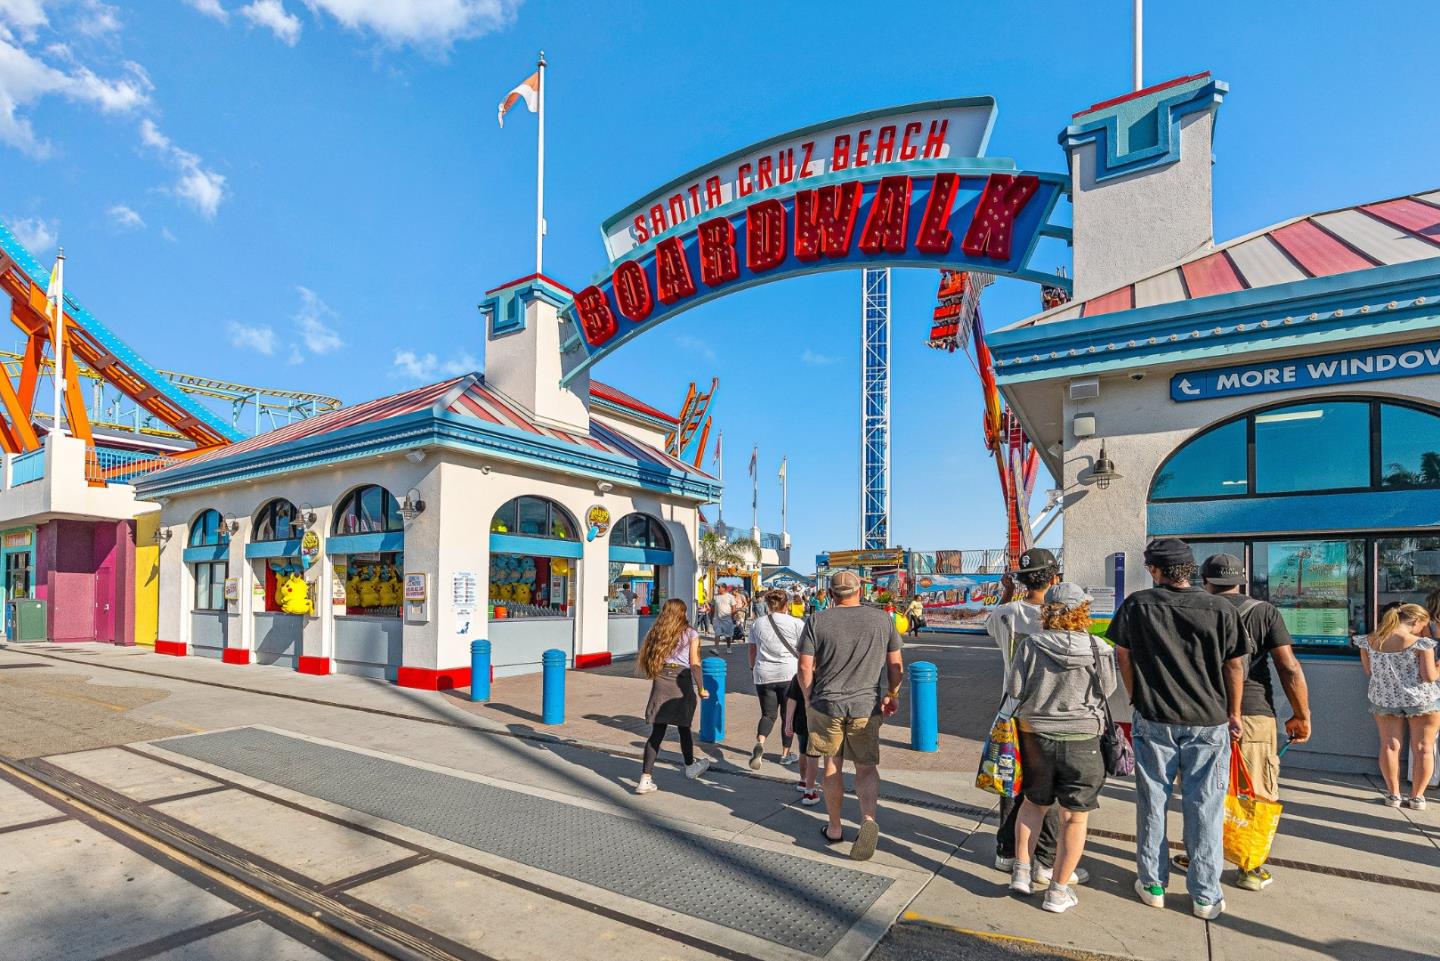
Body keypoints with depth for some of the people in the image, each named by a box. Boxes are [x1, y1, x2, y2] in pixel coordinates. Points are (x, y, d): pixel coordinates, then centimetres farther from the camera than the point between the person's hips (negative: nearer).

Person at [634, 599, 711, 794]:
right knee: (684, 727, 15)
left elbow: (648, 660, 6)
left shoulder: (657, 632, 10)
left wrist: (656, 675, 13)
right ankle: (690, 767, 36)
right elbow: (694, 664, -2)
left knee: (657, 732, 2)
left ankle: (646, 779, -5)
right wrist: (701, 688, 4)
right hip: (681, 681, -2)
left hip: (661, 681, 2)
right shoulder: (690, 633, 1)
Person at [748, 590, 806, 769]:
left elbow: (752, 651, 10)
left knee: (768, 714, 10)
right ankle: (786, 754, 22)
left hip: (764, 675, 2)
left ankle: (759, 743, -14)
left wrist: (753, 668, 25)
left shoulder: (758, 623, 4)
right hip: (789, 675, -2)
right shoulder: (797, 623, -5)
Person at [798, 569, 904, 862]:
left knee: (832, 766, 15)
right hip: (866, 706, 1)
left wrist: (809, 698, 10)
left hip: (826, 704, 0)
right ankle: (868, 818, -9)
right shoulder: (882, 619, -1)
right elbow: (896, 665, 4)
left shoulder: (817, 621, -5)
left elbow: (805, 668, -5)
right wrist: (892, 695, 18)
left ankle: (834, 828, 25)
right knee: (866, 767, 13)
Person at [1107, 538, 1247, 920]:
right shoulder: (1221, 609, -6)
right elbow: (1235, 666, 0)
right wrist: (1234, 714, 13)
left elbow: (1122, 655, 3)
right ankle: (1205, 895, 20)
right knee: (1204, 808, 11)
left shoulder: (1138, 604, -6)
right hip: (1209, 721, 1)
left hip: (1153, 720, 0)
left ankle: (1152, 884, 23)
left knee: (1152, 803, 12)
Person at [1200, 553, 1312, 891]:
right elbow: (1289, 668, -7)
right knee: (1255, 795, 11)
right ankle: (1252, 868, 19)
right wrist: (1301, 716, 3)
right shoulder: (1264, 611, 0)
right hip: (1253, 714, -1)